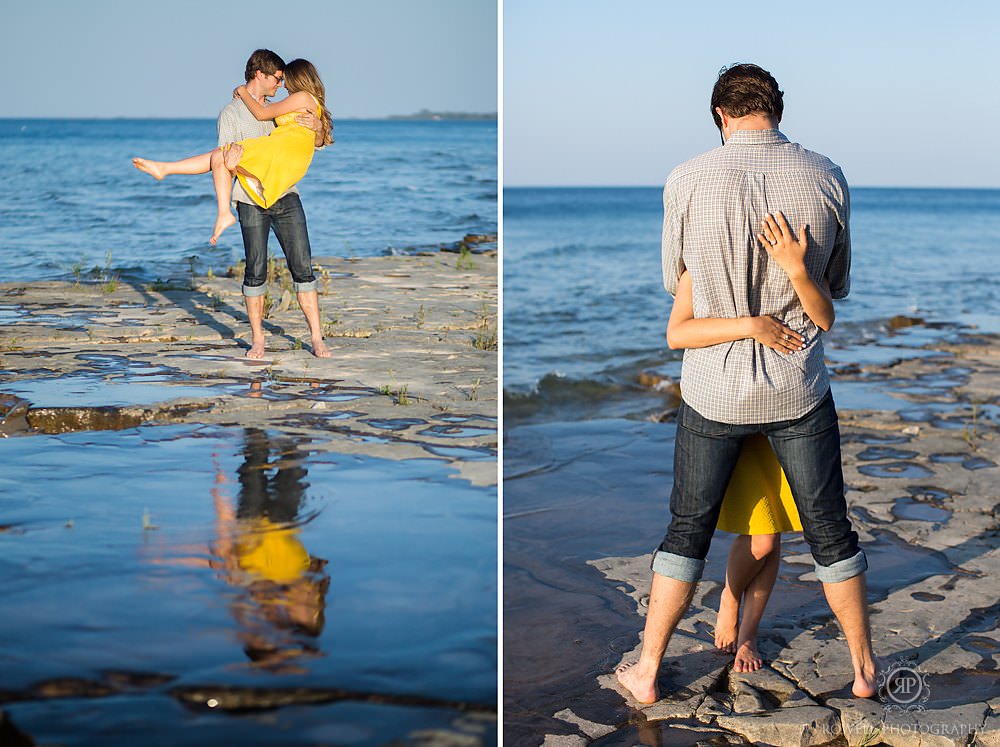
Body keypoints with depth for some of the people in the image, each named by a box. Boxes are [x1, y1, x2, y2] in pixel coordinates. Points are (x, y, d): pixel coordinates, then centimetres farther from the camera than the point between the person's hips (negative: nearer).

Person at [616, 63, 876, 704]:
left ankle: (648, 670, 21)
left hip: (714, 391, 0)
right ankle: (864, 667, 27)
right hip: (799, 391, 1)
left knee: (689, 529, 13)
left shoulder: (687, 182, -13)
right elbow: (838, 286, 5)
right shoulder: (827, 179, -9)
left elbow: (675, 283, 3)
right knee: (830, 530, 14)